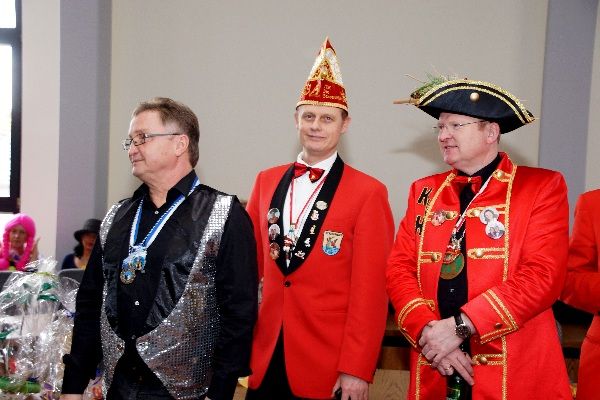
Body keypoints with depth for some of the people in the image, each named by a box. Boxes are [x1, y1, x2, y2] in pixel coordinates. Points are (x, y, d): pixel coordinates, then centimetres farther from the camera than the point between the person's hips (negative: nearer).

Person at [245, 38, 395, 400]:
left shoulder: (368, 193, -9)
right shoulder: (266, 181, 6)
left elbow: (370, 291, -11)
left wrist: (357, 370, -12)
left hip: (328, 365, -4)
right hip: (266, 356, 4)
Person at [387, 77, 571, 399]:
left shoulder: (542, 186, -3)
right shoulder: (424, 191, 10)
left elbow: (543, 275, -13)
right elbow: (400, 269, 3)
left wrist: (459, 326, -18)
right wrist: (427, 331, -14)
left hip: (515, 373, -3)